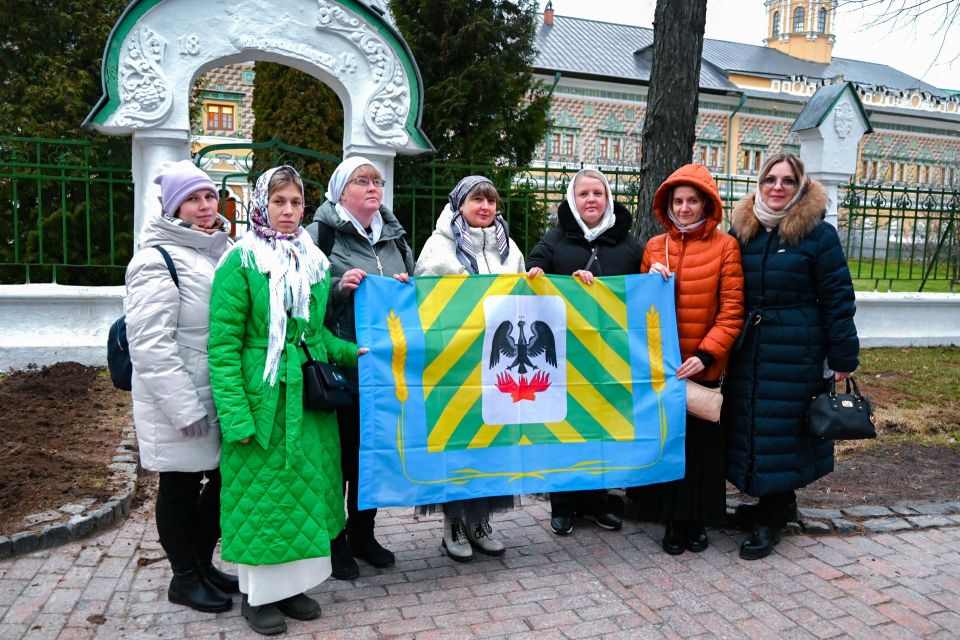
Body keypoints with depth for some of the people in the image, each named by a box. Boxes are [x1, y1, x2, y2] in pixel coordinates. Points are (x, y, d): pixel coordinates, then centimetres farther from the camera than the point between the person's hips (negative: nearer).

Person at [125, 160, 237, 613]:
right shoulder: (157, 261, -13)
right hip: (180, 404, -7)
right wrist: (184, 406, -22)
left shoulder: (225, 251, 11)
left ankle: (203, 562, 33)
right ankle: (185, 578, 24)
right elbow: (151, 344, -20)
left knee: (225, 479, 15)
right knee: (181, 486, 7)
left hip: (223, 398, 8)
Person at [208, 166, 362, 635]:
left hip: (309, 400, 6)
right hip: (263, 400, -6)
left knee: (306, 490, 13)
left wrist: (352, 352, 1)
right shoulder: (241, 262, -8)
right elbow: (224, 345, -12)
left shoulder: (314, 261, 11)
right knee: (261, 494, 5)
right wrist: (236, 416, -18)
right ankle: (257, 593, 23)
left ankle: (290, 584, 30)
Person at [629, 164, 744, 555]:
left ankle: (696, 520, 27)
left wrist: (705, 355, -18)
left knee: (700, 443, 10)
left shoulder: (724, 246, -3)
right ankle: (672, 520, 25)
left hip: (702, 366, -2)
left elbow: (731, 312, -8)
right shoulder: (654, 247, 6)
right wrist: (650, 281, -8)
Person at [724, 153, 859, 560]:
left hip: (795, 350, -5)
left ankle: (771, 518, 14)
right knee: (748, 424, 10)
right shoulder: (742, 229, 9)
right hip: (747, 348, 5)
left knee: (782, 428, 0)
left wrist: (843, 356, -7)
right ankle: (778, 502, 29)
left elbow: (837, 297, -5)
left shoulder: (818, 233, -4)